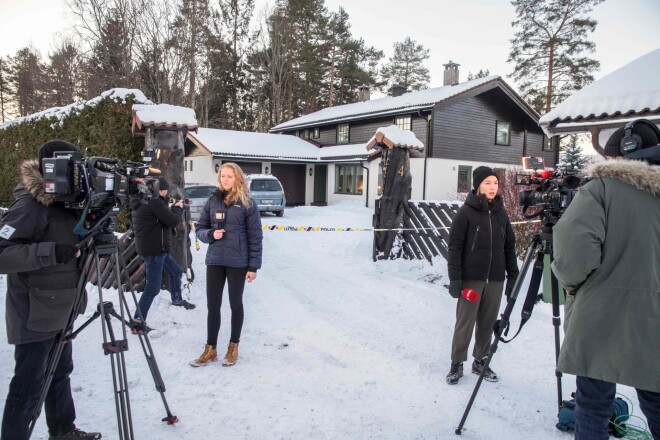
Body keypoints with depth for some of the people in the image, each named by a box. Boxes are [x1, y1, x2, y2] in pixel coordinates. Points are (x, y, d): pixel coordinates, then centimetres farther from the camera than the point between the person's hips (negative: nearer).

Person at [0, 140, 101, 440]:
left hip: (60, 310, 9)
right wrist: (50, 252, -35)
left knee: (60, 372, 20)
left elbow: (80, 243, 14)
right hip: (35, 313, -9)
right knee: (29, 385, 1)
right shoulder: (30, 205, -19)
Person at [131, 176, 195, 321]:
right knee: (153, 288, -6)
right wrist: (178, 208, -1)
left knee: (175, 271, 27)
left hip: (158, 249, 11)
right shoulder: (155, 202, -20)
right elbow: (173, 221, -19)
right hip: (154, 250, -11)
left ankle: (177, 299, 48)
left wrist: (173, 207, 10)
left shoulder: (143, 201, 11)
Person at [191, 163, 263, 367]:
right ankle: (210, 349, 21)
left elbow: (255, 237, -5)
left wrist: (253, 266, -8)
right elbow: (200, 228, 10)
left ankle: (233, 346, 26)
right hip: (215, 261, 3)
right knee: (213, 305, 7)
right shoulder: (212, 201, 4)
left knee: (235, 304, 10)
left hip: (238, 262, -3)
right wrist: (210, 234, -13)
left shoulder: (247, 204, -6)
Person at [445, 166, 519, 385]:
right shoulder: (466, 212, -6)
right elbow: (455, 246, -8)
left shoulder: (501, 213, 9)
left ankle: (480, 361, 26)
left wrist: (513, 276, 9)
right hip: (471, 277, -4)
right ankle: (457, 364, 14)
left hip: (495, 279, 4)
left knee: (488, 323, 10)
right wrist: (454, 278, -13)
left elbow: (509, 246, 13)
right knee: (465, 323, 1)